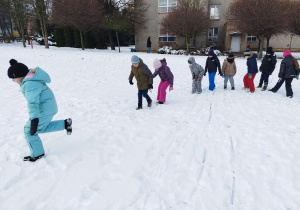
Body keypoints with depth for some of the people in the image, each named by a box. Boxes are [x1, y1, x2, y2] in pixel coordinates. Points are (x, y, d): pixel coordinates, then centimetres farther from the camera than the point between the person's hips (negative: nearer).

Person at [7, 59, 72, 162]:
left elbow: (33, 102, -36)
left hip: (45, 110, -10)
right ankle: (65, 124, 19)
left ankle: (37, 154, 19)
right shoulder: (32, 78, 7)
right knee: (40, 128, 24)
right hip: (49, 107, 10)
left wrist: (34, 119, -43)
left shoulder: (30, 84, -25)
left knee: (29, 131, 3)